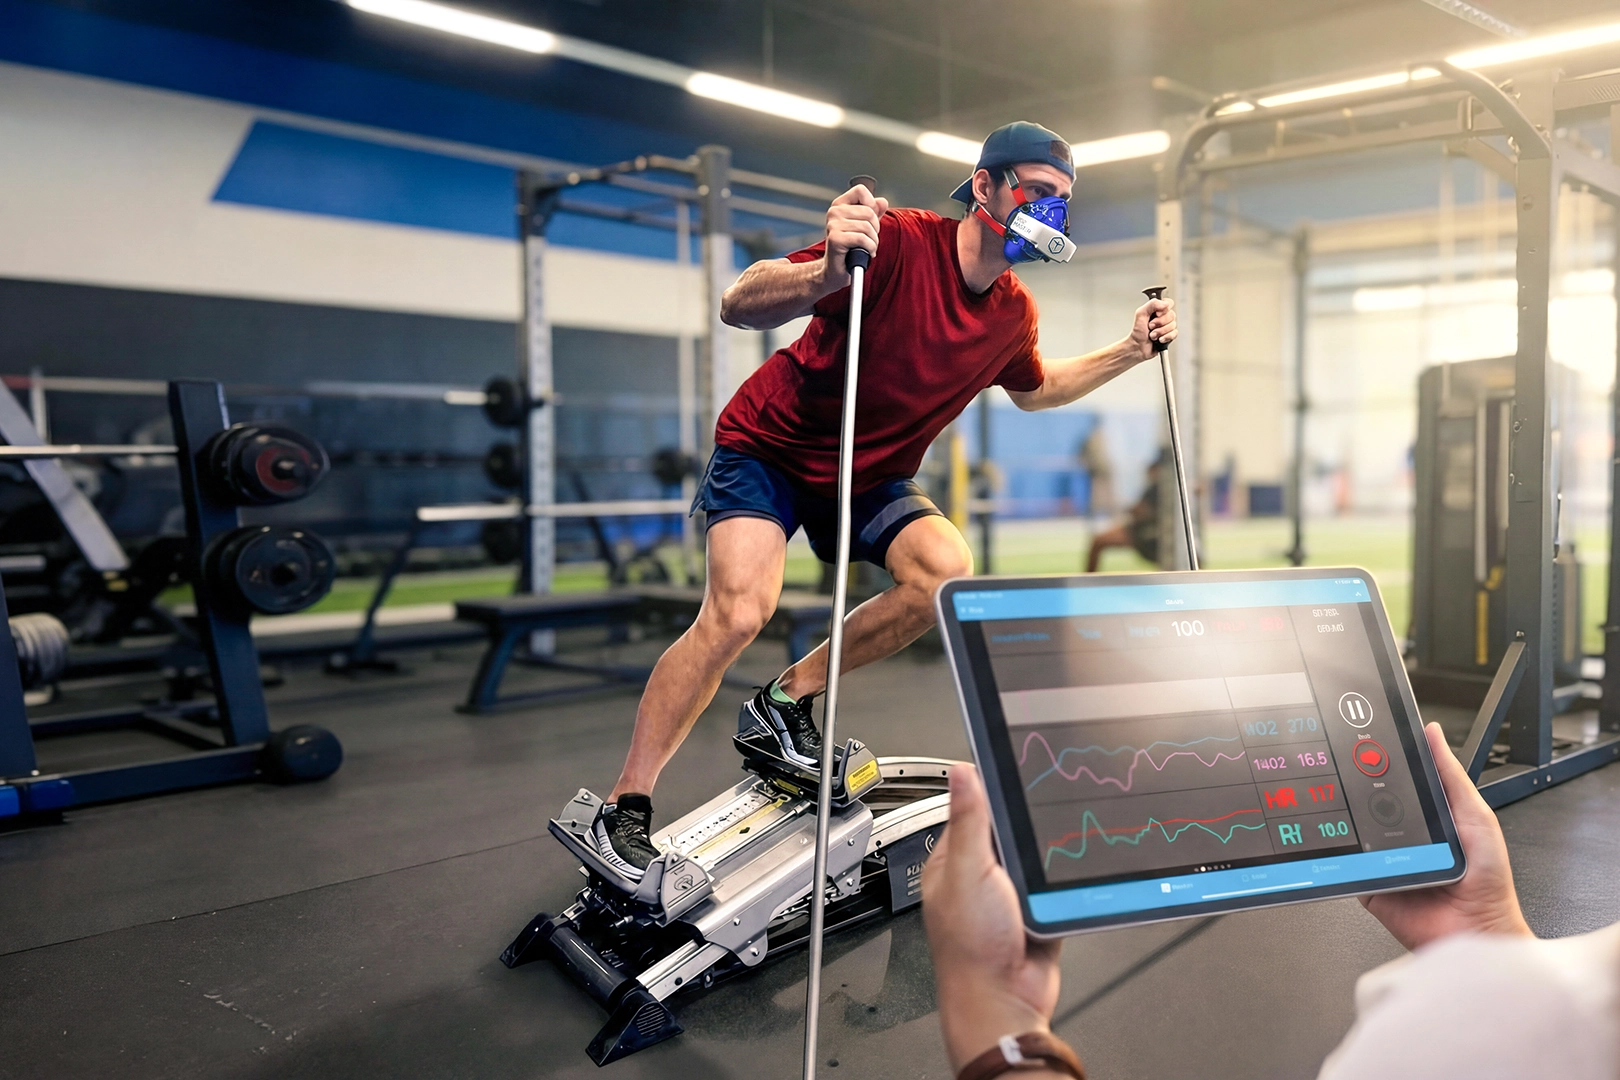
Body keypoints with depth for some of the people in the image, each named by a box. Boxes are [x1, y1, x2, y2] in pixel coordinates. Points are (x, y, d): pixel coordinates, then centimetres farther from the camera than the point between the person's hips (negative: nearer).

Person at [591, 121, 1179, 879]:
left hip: (873, 477, 6)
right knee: (737, 613, -21)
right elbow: (739, 307, -32)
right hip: (770, 447, -6)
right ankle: (624, 806, -6)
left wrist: (1129, 353, 12)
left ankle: (790, 697, -1)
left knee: (949, 572, -19)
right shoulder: (899, 241, -25)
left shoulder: (1014, 314, -2)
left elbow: (1033, 389, 22)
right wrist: (826, 275, -51)